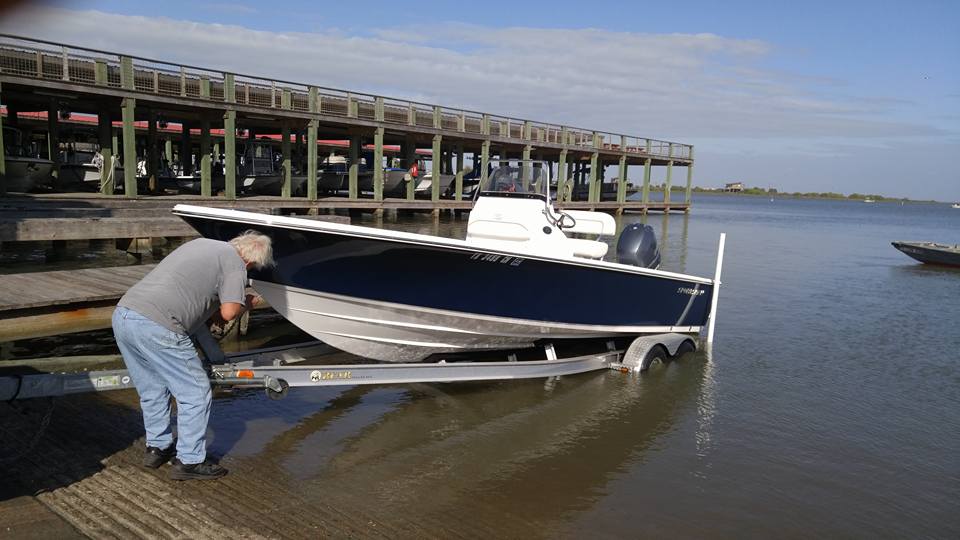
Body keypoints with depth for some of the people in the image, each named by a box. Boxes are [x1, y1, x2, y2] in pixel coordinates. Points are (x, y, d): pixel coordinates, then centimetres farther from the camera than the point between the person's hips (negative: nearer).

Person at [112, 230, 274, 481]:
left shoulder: (201, 243, 23)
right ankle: (189, 461, 11)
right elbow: (229, 312, -7)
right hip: (156, 326, -9)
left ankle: (157, 447, 38)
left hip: (122, 314, 9)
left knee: (153, 391, 25)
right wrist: (247, 303, 12)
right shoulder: (234, 262, 0)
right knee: (195, 393, 5)